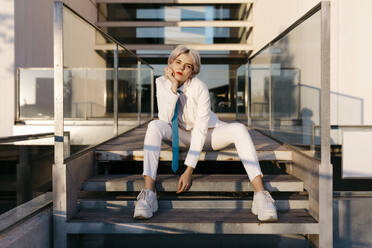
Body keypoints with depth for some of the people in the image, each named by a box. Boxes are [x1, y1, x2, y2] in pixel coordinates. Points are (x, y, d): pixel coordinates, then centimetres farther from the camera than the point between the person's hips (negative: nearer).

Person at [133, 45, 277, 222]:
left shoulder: (200, 88, -24)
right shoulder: (162, 83, -13)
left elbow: (201, 129, -28)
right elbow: (165, 119, -22)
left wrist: (189, 170, -33)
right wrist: (173, 88, -31)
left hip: (208, 133, -1)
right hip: (181, 133, 2)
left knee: (239, 129, -30)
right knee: (154, 126, -30)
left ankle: (260, 195, -38)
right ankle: (148, 193, -37)